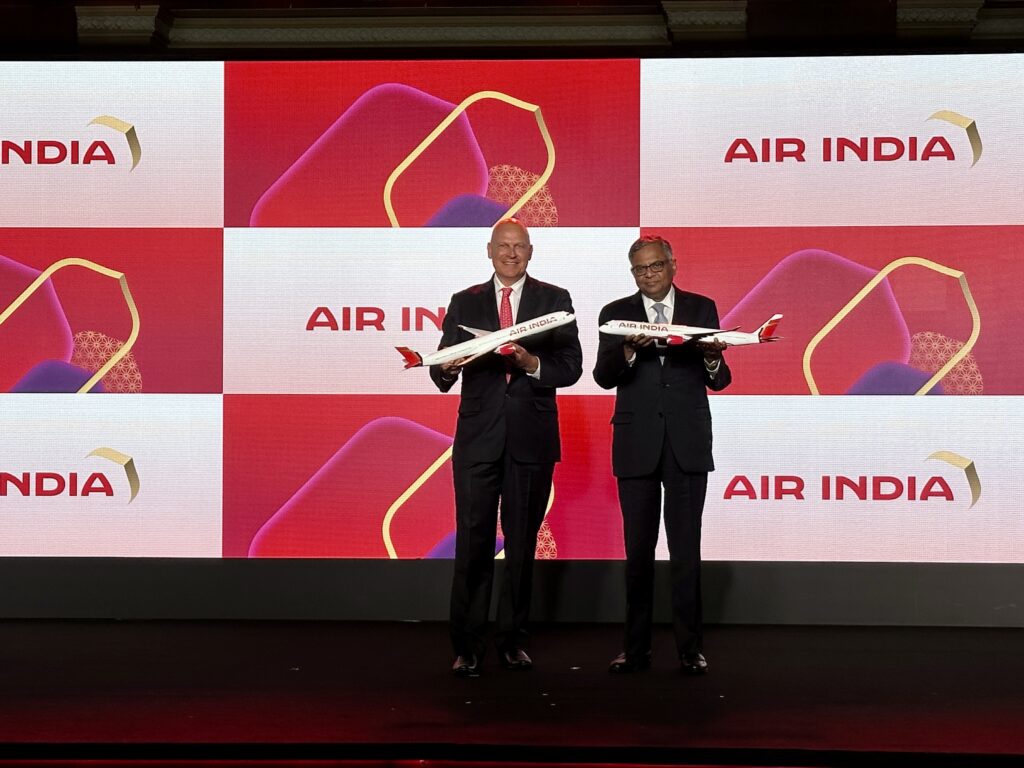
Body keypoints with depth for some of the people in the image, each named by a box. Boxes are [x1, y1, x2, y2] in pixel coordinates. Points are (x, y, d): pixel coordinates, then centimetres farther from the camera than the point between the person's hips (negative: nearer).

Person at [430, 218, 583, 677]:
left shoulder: (554, 299, 8)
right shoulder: (465, 303, 11)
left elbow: (571, 367, 0)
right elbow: (440, 372, 4)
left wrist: (533, 364, -18)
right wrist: (450, 366, -18)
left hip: (532, 438, 0)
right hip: (478, 438, 0)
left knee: (523, 544, 7)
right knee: (472, 542, -3)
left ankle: (512, 641, 17)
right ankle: (467, 647, 2)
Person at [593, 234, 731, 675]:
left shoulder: (701, 308, 6)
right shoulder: (616, 313, 6)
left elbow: (719, 381, 3)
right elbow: (604, 377, -5)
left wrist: (712, 357, -19)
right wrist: (630, 350, -24)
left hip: (687, 443, -1)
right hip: (637, 444, 1)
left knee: (686, 550, 1)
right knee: (638, 550, 7)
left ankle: (691, 649, 8)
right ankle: (636, 648, 14)